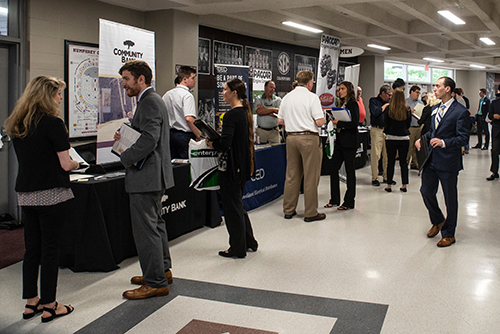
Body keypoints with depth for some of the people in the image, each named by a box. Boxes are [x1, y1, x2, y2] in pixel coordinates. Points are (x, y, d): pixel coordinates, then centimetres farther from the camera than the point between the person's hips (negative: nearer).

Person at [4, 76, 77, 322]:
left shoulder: (15, 125, 10)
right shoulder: (53, 123, -13)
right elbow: (65, 164, -14)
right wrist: (75, 164, 8)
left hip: (25, 194, 7)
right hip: (51, 194, -7)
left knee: (32, 248, 14)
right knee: (50, 248, 2)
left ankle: (31, 302, 23)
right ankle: (49, 306, 12)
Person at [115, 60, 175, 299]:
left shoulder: (150, 102, -16)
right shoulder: (150, 100, 17)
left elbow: (149, 138, -27)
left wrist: (126, 158, -16)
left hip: (146, 175, -11)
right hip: (153, 174, 11)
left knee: (146, 228, -5)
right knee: (155, 223, 20)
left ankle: (155, 283, 4)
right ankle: (162, 270, 34)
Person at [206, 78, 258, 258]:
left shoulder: (232, 115, -19)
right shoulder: (245, 112, 9)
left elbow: (224, 144, -26)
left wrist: (211, 143, -7)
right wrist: (217, 140, 11)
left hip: (231, 166, -9)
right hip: (243, 165, 9)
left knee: (232, 206, 3)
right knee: (238, 204, 21)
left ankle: (238, 248, 14)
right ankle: (250, 241, 31)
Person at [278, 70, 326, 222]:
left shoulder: (287, 97, 9)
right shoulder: (312, 97, -9)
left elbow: (280, 121, 12)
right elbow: (320, 122, -13)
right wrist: (322, 117, 8)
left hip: (291, 137, 6)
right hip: (309, 138, -6)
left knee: (291, 175, 12)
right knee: (311, 176, 0)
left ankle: (288, 210, 19)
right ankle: (311, 213, 5)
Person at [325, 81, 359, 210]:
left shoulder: (352, 103, -9)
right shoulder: (343, 104, 15)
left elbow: (354, 122, -19)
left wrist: (339, 123, -16)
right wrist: (335, 120, 1)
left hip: (349, 142, -8)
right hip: (340, 140, 8)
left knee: (349, 170, 0)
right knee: (334, 169, 8)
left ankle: (349, 202, 9)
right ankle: (334, 199, 18)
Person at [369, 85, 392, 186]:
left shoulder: (389, 102, 18)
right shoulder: (374, 101, 2)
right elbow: (376, 112, -14)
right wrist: (385, 105, -4)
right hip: (377, 130, -5)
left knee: (387, 154, 7)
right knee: (376, 155, -5)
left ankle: (386, 176, 17)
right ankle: (374, 178, 2)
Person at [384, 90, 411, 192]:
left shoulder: (389, 110, -7)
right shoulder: (407, 110, -3)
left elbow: (386, 124, -1)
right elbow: (408, 125, 8)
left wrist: (386, 131, 19)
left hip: (391, 138, -1)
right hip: (404, 138, 1)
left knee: (391, 162, 5)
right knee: (403, 162, 9)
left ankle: (389, 185, 9)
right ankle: (404, 185, 12)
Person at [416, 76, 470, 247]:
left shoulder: (460, 112, -12)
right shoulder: (436, 109, 12)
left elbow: (462, 138, -15)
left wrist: (443, 142, -29)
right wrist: (423, 138, 4)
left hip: (448, 162, -7)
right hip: (432, 158, 7)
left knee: (450, 198, 6)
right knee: (426, 191, 10)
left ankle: (449, 234, 21)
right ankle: (438, 221, 36)